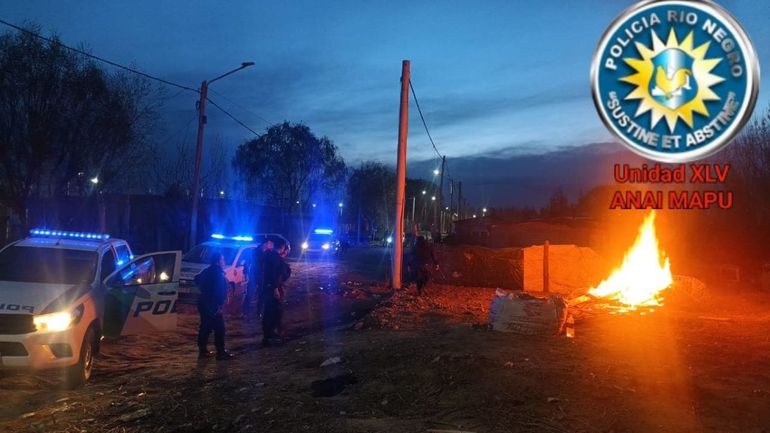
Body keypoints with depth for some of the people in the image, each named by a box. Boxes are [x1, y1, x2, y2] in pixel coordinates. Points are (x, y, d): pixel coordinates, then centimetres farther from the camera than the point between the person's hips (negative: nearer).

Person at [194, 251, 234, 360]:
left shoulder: (207, 271, 11)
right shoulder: (218, 274, -17)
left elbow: (197, 279, 27)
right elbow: (220, 291, -22)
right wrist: (220, 306, -19)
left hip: (203, 303, 10)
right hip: (212, 305, -10)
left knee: (205, 327, 15)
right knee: (219, 328, -4)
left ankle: (202, 351, 21)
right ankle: (221, 353, -2)